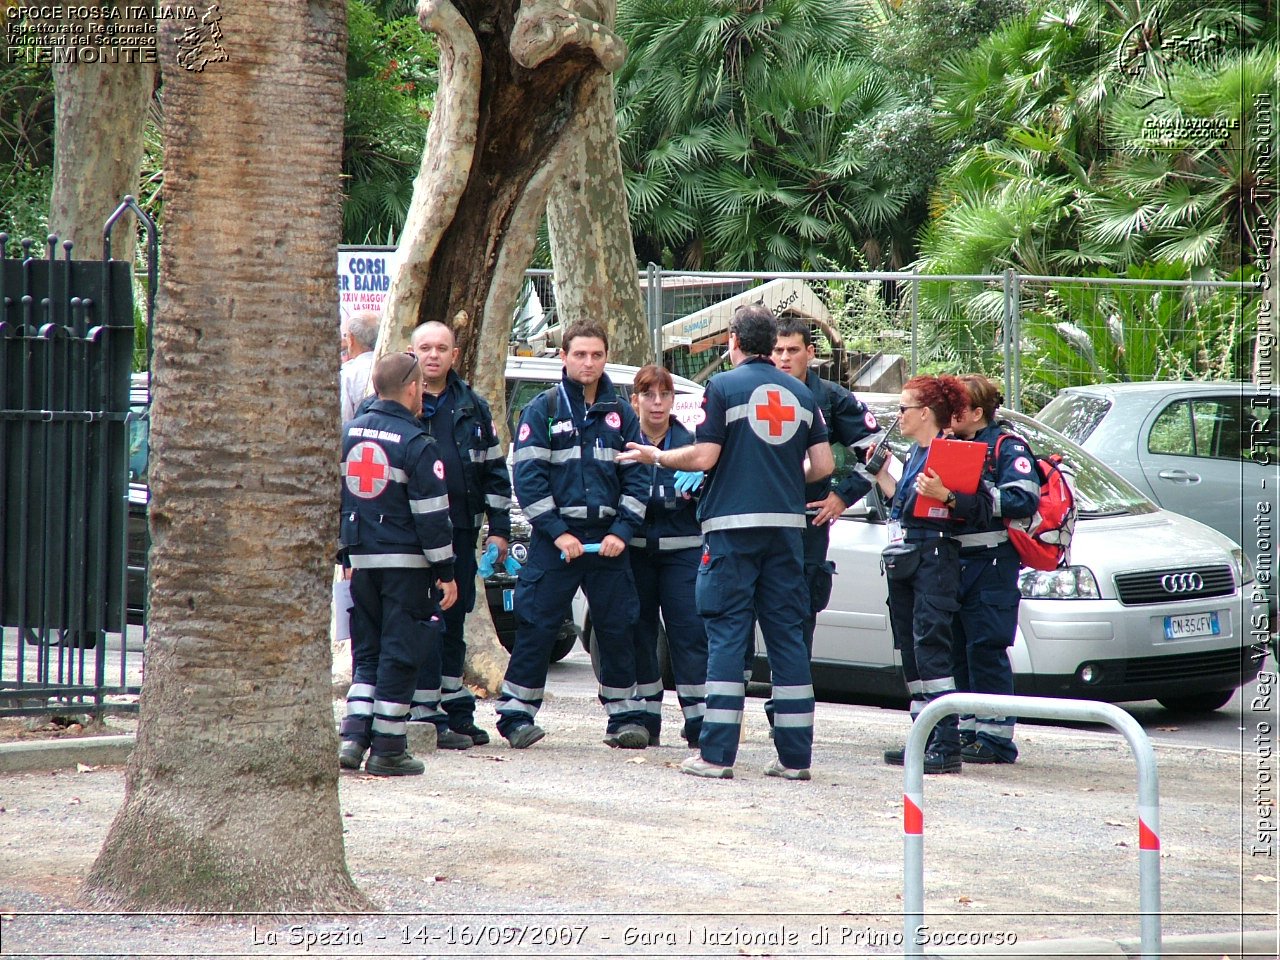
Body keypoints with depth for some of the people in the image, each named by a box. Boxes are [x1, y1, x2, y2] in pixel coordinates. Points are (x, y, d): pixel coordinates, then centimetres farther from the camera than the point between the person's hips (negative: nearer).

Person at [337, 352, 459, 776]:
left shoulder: (348, 434, 7)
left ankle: (353, 735, 3)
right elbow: (431, 515, -11)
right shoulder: (415, 444, -12)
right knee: (399, 654, 0)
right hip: (406, 562, -6)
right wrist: (446, 571, -5)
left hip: (362, 561, 6)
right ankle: (387, 749, 2)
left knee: (366, 651, 15)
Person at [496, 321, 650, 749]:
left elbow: (636, 477, 9)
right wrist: (558, 533, -12)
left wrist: (622, 531, -4)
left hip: (607, 539, 3)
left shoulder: (620, 414, 10)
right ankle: (516, 715, 3)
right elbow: (528, 476, -5)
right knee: (536, 629, -3)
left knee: (617, 629, 4)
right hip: (554, 536, -3)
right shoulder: (543, 410, 1)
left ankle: (625, 716, 13)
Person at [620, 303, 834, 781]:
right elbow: (823, 465, 7)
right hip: (786, 525, 4)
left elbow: (703, 457, -9)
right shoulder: (800, 393, 10)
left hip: (733, 525, -4)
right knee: (787, 635, 7)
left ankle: (716, 753, -5)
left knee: (727, 634, -2)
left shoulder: (724, 386, -4)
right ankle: (795, 755, 7)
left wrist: (656, 456, 7)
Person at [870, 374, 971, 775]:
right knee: (910, 650, 10)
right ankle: (924, 738, 16)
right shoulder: (915, 453, 18)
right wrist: (880, 471, 25)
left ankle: (947, 746, -17)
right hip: (904, 560, 10)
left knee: (930, 646, -15)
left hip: (934, 558, -10)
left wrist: (943, 494, -33)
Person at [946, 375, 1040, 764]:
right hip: (953, 562, 8)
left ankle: (995, 737, -6)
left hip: (991, 563, -8)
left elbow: (1023, 498, -19)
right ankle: (966, 732, 13)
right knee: (958, 651, 7)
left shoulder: (1006, 446, -4)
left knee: (986, 650, -9)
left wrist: (960, 501, -24)